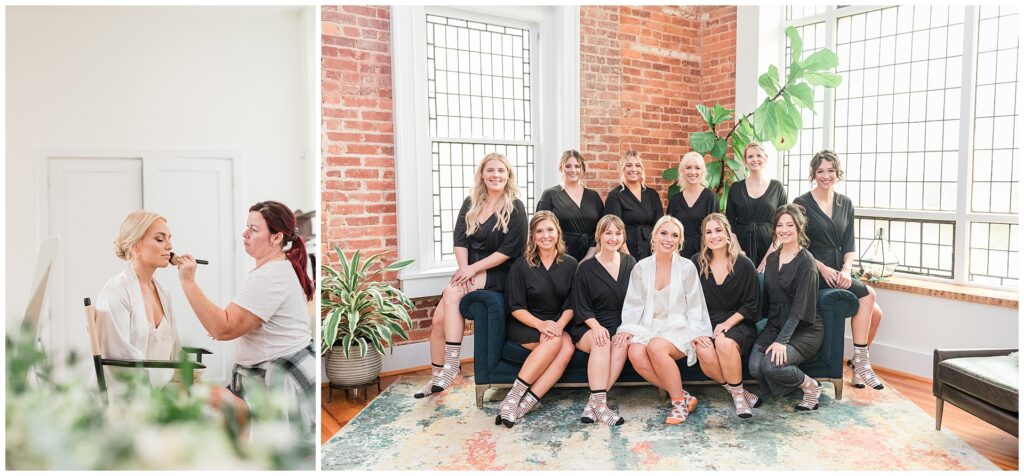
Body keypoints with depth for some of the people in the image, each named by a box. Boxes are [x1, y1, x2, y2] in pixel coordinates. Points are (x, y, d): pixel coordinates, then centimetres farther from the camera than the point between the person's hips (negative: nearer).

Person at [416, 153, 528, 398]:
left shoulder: (515, 208, -5)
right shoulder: (471, 203, 10)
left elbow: (509, 250, -12)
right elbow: (459, 240, 5)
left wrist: (474, 268, -17)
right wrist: (464, 269, -12)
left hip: (497, 273, -5)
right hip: (469, 270, 5)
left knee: (451, 293, -30)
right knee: (438, 319, -12)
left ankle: (452, 363, -21)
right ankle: (436, 377, 6)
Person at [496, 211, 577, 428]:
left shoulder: (570, 264, 5)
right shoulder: (522, 265, -3)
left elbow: (571, 304, 2)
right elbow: (516, 307, -5)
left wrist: (560, 324, -17)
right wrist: (540, 324, -22)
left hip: (558, 325, 3)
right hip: (524, 325, -3)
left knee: (568, 347, -30)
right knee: (554, 342, -34)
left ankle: (524, 404, -31)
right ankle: (513, 397, -28)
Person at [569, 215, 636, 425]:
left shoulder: (629, 263, 10)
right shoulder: (586, 268, 3)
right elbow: (581, 308, 0)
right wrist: (596, 326, -20)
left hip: (621, 326, 2)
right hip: (589, 328, -1)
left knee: (623, 343, -32)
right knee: (602, 341, -34)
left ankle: (594, 402, -31)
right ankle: (600, 404, -33)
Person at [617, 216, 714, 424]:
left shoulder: (687, 267, 2)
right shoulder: (641, 267, 7)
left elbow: (694, 305, 3)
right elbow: (633, 303, 7)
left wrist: (696, 331, -12)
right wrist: (628, 328, -8)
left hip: (678, 326, -2)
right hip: (649, 326, 3)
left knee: (655, 347, -34)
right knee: (635, 354, -29)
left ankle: (679, 401, -13)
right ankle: (683, 396, -13)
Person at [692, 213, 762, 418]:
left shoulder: (744, 264, 0)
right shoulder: (697, 263, 5)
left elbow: (751, 305, -1)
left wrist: (727, 323, -13)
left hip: (737, 323, -2)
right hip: (707, 325, 2)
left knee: (724, 342, -36)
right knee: (705, 360, -30)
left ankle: (738, 394, -14)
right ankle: (739, 394, -7)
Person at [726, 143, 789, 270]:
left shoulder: (777, 187, 4)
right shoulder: (736, 188, 6)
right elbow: (730, 224, 2)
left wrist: (769, 257, -9)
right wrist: (739, 254, -8)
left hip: (769, 248, 0)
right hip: (742, 247, 1)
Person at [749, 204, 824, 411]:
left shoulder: (805, 261, -12)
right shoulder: (772, 258, 9)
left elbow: (800, 306, -18)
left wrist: (782, 340, -25)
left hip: (804, 329, -5)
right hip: (776, 324, 5)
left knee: (770, 365, -26)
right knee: (755, 366, -21)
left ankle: (811, 386, 3)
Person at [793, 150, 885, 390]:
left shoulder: (846, 204, 12)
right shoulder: (802, 203, -4)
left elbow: (849, 245, 9)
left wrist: (846, 270, -8)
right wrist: (823, 268, -16)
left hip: (839, 270, 6)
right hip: (813, 271, -6)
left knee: (875, 311, -12)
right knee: (867, 294, -23)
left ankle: (860, 362, 6)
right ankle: (861, 361, -14)